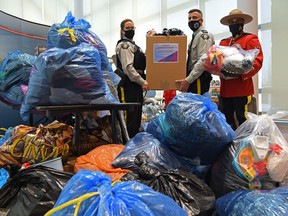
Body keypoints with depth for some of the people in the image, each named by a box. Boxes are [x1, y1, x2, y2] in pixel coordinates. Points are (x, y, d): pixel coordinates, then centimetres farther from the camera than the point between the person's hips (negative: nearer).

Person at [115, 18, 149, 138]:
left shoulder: (133, 45, 22)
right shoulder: (124, 45, -9)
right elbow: (128, 67, -19)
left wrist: (142, 81, 15)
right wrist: (142, 81, -19)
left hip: (136, 83, 10)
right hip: (128, 84, -10)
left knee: (137, 115, 15)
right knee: (130, 115, -8)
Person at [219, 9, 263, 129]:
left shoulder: (251, 39, 2)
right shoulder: (223, 42, 19)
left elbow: (257, 61, -9)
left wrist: (242, 74, -23)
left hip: (242, 88, -6)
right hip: (225, 88, 6)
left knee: (243, 120, -3)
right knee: (227, 120, 12)